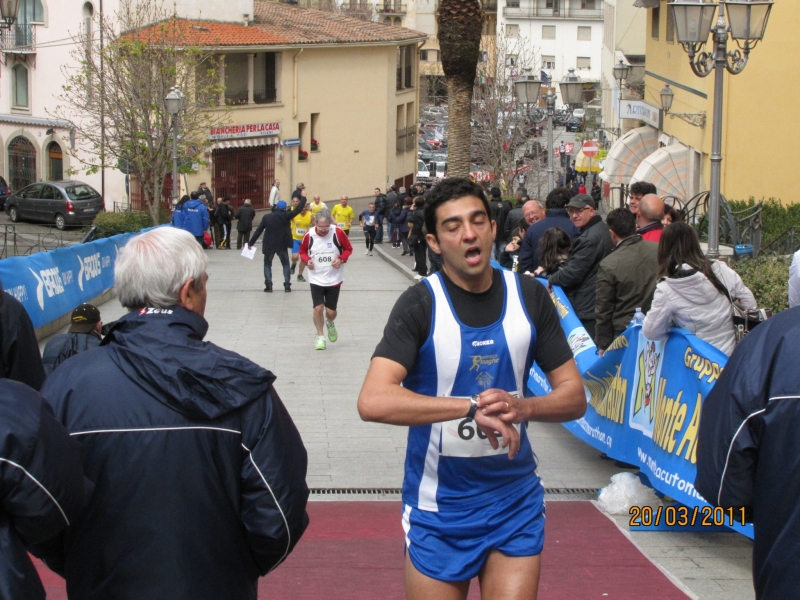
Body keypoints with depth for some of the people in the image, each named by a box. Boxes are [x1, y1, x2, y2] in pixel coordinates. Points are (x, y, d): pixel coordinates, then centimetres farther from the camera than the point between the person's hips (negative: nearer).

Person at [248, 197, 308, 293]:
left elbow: (258, 231, -1)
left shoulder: (267, 217, -3)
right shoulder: (285, 216, -9)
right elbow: (298, 209, -7)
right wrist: (303, 197, 7)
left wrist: (251, 243, 6)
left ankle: (268, 284, 4)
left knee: (267, 264, 17)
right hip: (282, 245, 0)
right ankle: (287, 285, 7)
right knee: (286, 264, 16)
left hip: (269, 245, 1)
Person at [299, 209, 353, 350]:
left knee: (331, 311, 3)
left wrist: (341, 259, -18)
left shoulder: (338, 233, -14)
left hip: (334, 279, 0)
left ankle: (330, 324, 41)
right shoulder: (309, 236, -10)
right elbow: (302, 251, 7)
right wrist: (307, 260, -13)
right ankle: (320, 337, 13)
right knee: (318, 308, -8)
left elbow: (348, 249, 0)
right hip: (316, 279, 0)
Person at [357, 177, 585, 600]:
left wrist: (523, 407, -20)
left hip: (516, 500, 2)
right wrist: (472, 406, -33)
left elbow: (574, 396, 1)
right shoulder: (420, 304, -13)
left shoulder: (529, 296, -1)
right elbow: (373, 401, -26)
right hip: (438, 506, -2)